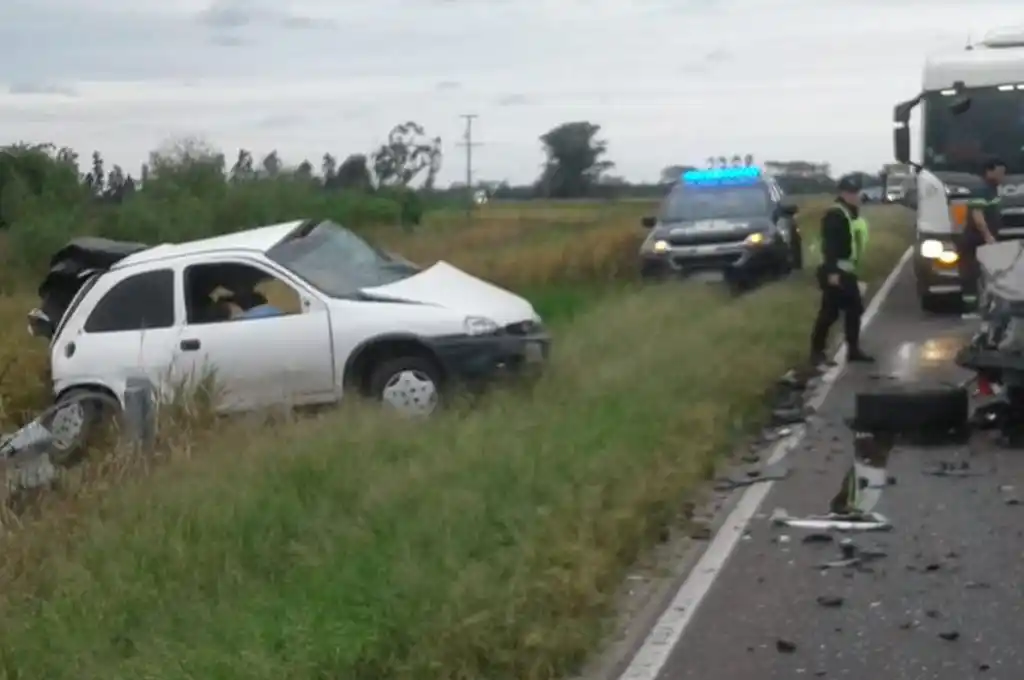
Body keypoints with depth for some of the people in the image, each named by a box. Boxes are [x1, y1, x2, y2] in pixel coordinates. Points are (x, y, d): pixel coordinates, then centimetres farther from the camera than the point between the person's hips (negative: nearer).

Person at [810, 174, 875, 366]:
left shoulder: (853, 214, 16)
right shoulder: (835, 214, -15)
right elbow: (829, 245, -22)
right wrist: (832, 271, -28)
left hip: (847, 270, 10)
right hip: (835, 271, -10)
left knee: (854, 309, 13)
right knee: (830, 312, -9)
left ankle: (853, 350, 21)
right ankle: (817, 352, -2)